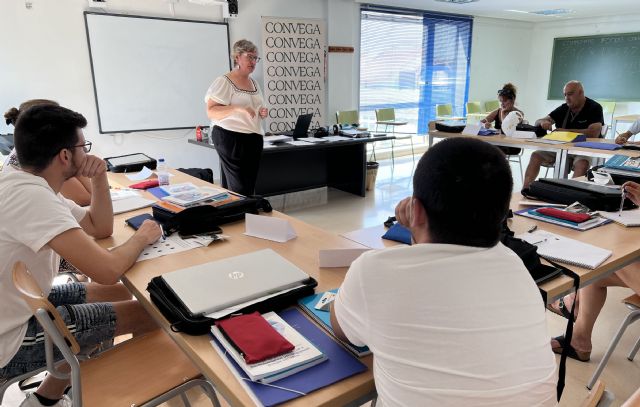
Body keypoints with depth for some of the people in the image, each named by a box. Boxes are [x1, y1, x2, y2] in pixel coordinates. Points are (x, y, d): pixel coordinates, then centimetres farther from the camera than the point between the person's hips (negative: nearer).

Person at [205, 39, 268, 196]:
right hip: (231, 138, -7)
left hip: (254, 139, 8)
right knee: (240, 188, -8)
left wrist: (262, 113, 5)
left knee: (250, 185, 8)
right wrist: (237, 108, -28)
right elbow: (211, 111, -15)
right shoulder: (224, 82, -7)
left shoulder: (254, 83, 17)